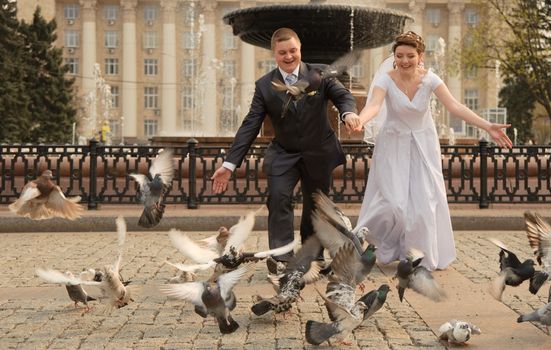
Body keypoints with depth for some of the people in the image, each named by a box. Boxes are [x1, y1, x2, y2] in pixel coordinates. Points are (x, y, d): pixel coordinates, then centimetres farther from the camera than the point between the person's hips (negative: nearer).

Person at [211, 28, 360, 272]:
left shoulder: (321, 73, -6)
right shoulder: (264, 86, -6)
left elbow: (343, 95, -10)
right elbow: (250, 126, -9)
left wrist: (348, 112, -38)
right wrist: (229, 164, -16)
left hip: (319, 153, 1)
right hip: (283, 155, -1)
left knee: (315, 206, 12)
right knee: (278, 199, -22)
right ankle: (281, 258, -19)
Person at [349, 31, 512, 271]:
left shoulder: (429, 79, -12)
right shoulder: (385, 80, -17)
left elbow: (455, 107, -20)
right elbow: (374, 105, -35)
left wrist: (487, 126, -32)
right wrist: (360, 120, -59)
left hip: (423, 146, 2)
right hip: (394, 145, -2)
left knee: (424, 202, 1)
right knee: (393, 202, -6)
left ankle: (422, 256, 19)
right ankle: (387, 249, 23)